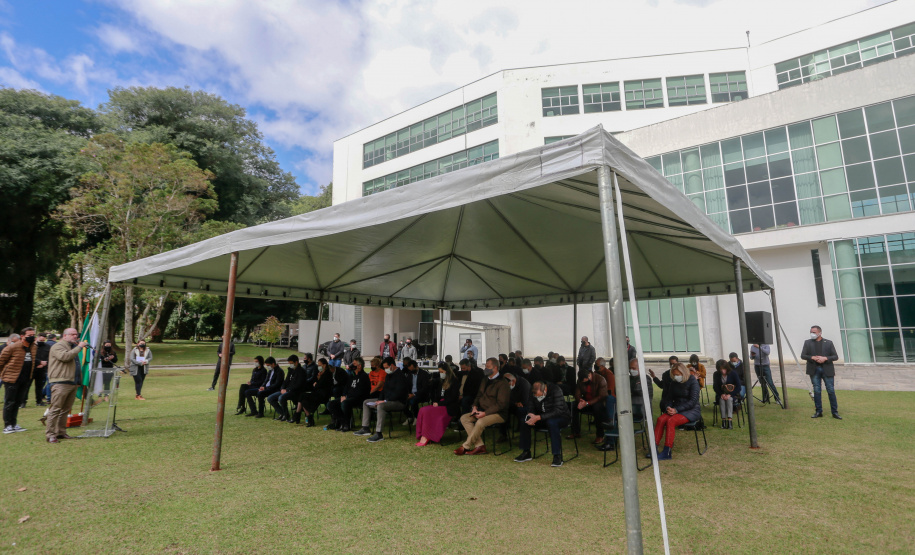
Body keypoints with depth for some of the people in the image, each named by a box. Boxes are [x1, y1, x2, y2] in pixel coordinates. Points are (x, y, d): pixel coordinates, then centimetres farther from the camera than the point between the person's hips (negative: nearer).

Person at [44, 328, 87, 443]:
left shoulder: (73, 347, 25)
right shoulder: (58, 346, -2)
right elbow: (65, 356, -22)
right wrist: (79, 347, -15)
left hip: (73, 383, 9)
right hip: (60, 382, -9)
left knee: (66, 409, 11)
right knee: (55, 409, -8)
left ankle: (61, 432, 16)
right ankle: (50, 434, -5)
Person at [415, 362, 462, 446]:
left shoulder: (454, 381, -6)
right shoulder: (442, 381, 18)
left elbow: (452, 398, -13)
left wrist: (439, 404, -15)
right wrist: (435, 402, 1)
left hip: (450, 407, -8)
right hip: (440, 404, 8)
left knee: (428, 411, -27)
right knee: (422, 410, -18)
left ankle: (426, 437, -21)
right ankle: (422, 436, -23)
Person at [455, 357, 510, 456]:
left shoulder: (503, 382, -11)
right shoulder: (486, 380, 15)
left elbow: (501, 404, -17)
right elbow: (479, 395, 22)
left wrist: (485, 413, -22)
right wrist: (475, 406, 1)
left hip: (498, 414, -8)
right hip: (483, 411, 8)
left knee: (480, 422, -34)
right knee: (464, 418, -10)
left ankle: (466, 447, -16)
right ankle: (479, 445, -15)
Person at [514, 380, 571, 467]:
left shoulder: (556, 390, -25)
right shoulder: (533, 392, -8)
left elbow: (558, 411, -32)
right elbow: (531, 407, 1)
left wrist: (539, 417, -37)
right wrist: (532, 417, -24)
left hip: (561, 417, -5)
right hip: (543, 417, 5)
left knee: (552, 422, -39)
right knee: (525, 420, -17)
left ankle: (557, 456, -29)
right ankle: (526, 453, -5)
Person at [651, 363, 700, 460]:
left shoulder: (693, 382, -8)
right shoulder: (673, 382, 11)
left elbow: (693, 401, -16)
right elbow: (669, 397, 15)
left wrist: (676, 410, -22)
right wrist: (668, 407, -8)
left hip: (691, 411, -6)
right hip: (676, 409, 6)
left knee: (671, 421, -32)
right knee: (660, 419, -23)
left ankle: (667, 452, -30)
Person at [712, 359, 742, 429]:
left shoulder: (733, 373, -7)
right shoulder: (716, 374, 0)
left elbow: (738, 387, -10)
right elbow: (715, 387, 2)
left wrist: (729, 395, -22)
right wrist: (721, 394, -16)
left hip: (733, 395, -1)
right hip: (721, 395, 2)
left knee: (729, 399, -34)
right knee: (721, 400, -32)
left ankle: (730, 420, -43)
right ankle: (723, 420, -36)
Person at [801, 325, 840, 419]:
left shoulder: (828, 343, 4)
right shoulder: (807, 342, 6)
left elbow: (836, 356, 0)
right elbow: (802, 355, 2)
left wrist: (825, 358, -16)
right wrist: (813, 358, -14)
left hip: (827, 370, -1)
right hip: (814, 370, 1)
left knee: (831, 391, 2)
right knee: (817, 391, 5)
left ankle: (835, 412, 12)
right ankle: (818, 411, 13)